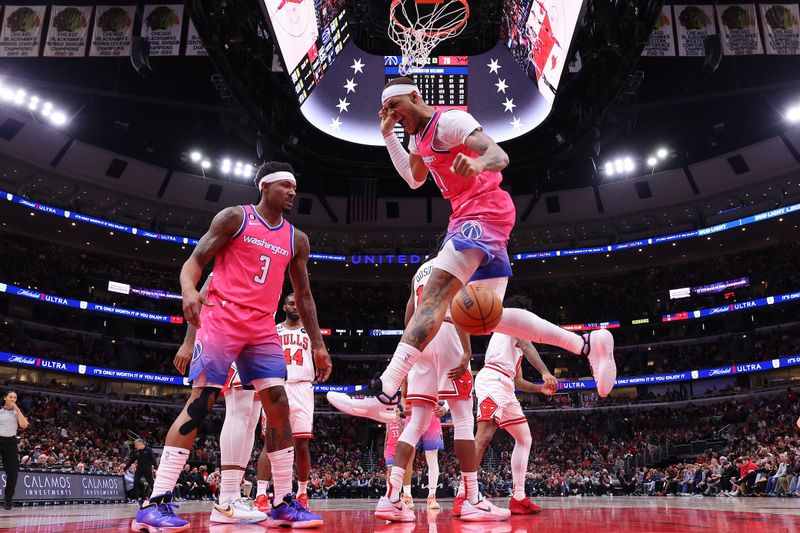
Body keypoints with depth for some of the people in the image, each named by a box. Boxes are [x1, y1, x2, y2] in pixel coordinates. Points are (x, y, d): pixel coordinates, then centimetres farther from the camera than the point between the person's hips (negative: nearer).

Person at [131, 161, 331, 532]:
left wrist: (318, 344, 13)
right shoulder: (234, 217, 2)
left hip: (263, 328, 5)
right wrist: (189, 290, -26)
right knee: (200, 402, -12)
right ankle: (156, 502, -6)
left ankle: (285, 503, 6)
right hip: (222, 318, -5)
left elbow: (304, 296, 18)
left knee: (279, 407, -3)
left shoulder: (297, 239, 15)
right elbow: (195, 259, -2)